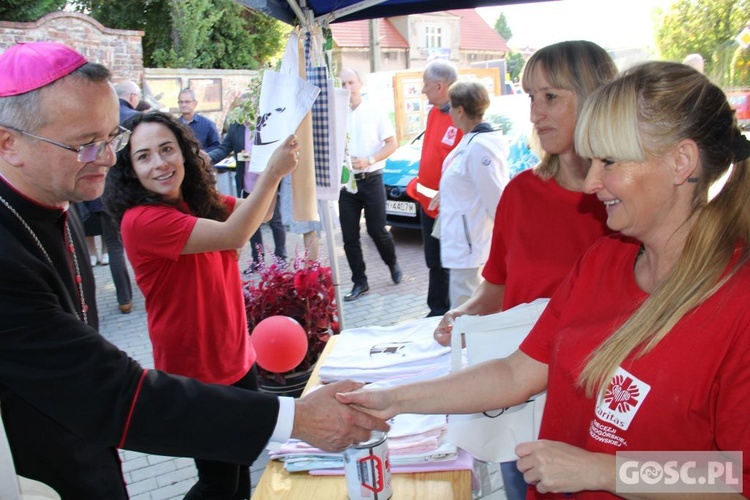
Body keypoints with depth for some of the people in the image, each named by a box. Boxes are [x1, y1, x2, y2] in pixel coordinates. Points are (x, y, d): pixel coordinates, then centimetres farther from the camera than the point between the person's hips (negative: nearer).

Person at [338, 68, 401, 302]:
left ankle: (393, 264, 31)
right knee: (349, 236, 3)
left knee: (377, 230, 3)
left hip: (371, 179, -2)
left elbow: (392, 144, -2)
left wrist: (368, 160, -15)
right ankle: (359, 282, 14)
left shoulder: (375, 110, -1)